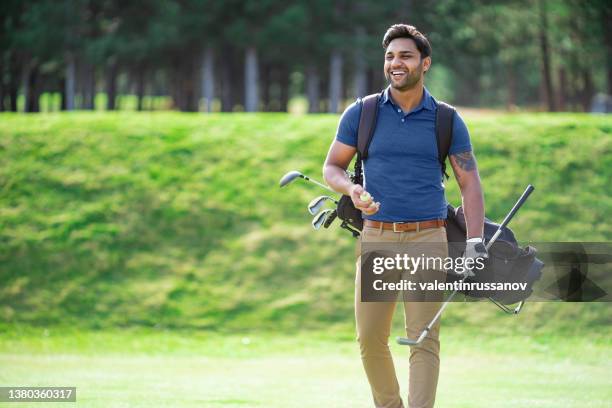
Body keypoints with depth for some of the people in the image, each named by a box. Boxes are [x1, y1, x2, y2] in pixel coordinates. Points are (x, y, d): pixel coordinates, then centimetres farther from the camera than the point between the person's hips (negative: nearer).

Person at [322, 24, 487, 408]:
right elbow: (332, 167, 12)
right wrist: (352, 190, -11)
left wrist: (475, 243, -7)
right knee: (370, 338, 3)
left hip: (428, 239, -2)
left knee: (424, 339, -8)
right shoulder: (361, 113, 6)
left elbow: (470, 183, 4)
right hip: (376, 239, 2)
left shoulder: (447, 121, 4)